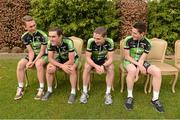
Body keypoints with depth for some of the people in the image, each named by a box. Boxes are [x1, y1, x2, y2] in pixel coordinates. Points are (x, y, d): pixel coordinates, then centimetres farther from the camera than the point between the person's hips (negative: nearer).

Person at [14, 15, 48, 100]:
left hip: (44, 55, -4)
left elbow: (42, 52, -17)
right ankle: (20, 88, -8)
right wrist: (30, 61, -24)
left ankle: (41, 89, -26)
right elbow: (31, 51, -6)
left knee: (38, 64, -37)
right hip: (33, 55, 5)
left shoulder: (42, 35, -22)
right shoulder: (24, 37, -8)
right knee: (20, 64, -21)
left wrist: (34, 62, -25)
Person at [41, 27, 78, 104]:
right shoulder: (51, 43, -22)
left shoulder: (68, 42, -35)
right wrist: (62, 66, -34)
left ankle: (73, 92, -17)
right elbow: (50, 58, -19)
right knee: (49, 68, -23)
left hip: (73, 58, -3)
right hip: (60, 58, 4)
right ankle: (49, 90, -1)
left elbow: (71, 60, -31)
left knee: (71, 69, -35)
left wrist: (58, 66, -24)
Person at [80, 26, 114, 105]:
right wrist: (96, 66, -40)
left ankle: (108, 93, -16)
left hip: (104, 61, 1)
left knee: (111, 68, -28)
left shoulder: (109, 42, -27)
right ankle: (85, 92, -15)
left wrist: (103, 66, -42)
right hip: (92, 60, 0)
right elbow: (88, 57, -22)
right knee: (86, 67, -30)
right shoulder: (91, 41, -28)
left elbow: (110, 58, -22)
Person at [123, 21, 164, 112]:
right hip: (129, 61, -3)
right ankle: (130, 97, -21)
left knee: (157, 72, -20)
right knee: (132, 70, -40)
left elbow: (142, 59, -13)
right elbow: (127, 56, -12)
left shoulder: (147, 43, -10)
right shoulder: (128, 40, -16)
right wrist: (138, 65, -23)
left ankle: (155, 99, -6)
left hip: (140, 62, 3)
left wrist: (137, 72, -25)